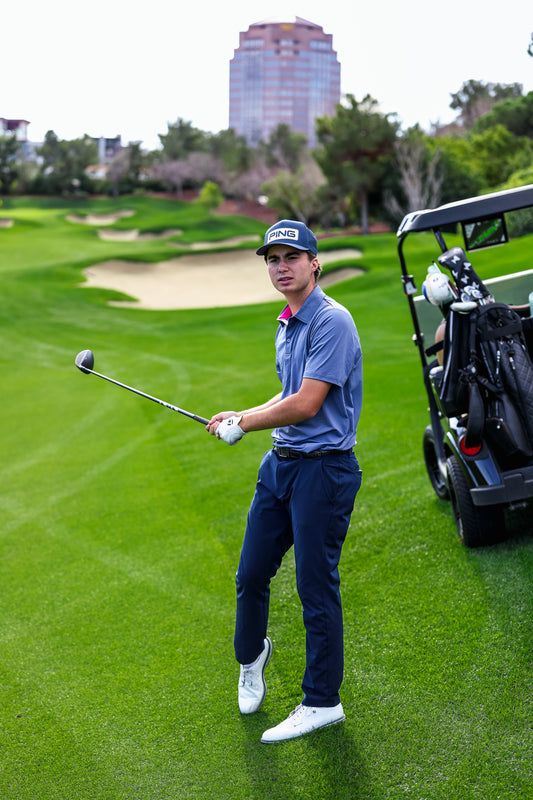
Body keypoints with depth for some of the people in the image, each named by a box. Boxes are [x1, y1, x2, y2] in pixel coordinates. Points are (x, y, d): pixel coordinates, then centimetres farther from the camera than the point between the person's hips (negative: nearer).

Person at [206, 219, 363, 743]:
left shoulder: (332, 321, -16)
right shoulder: (285, 326, 13)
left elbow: (307, 404, -22)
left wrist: (243, 424, -9)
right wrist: (242, 417, 10)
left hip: (324, 469, -8)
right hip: (280, 462, 8)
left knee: (316, 587, 0)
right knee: (251, 574, 15)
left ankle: (322, 701, 15)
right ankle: (252, 657, 42)